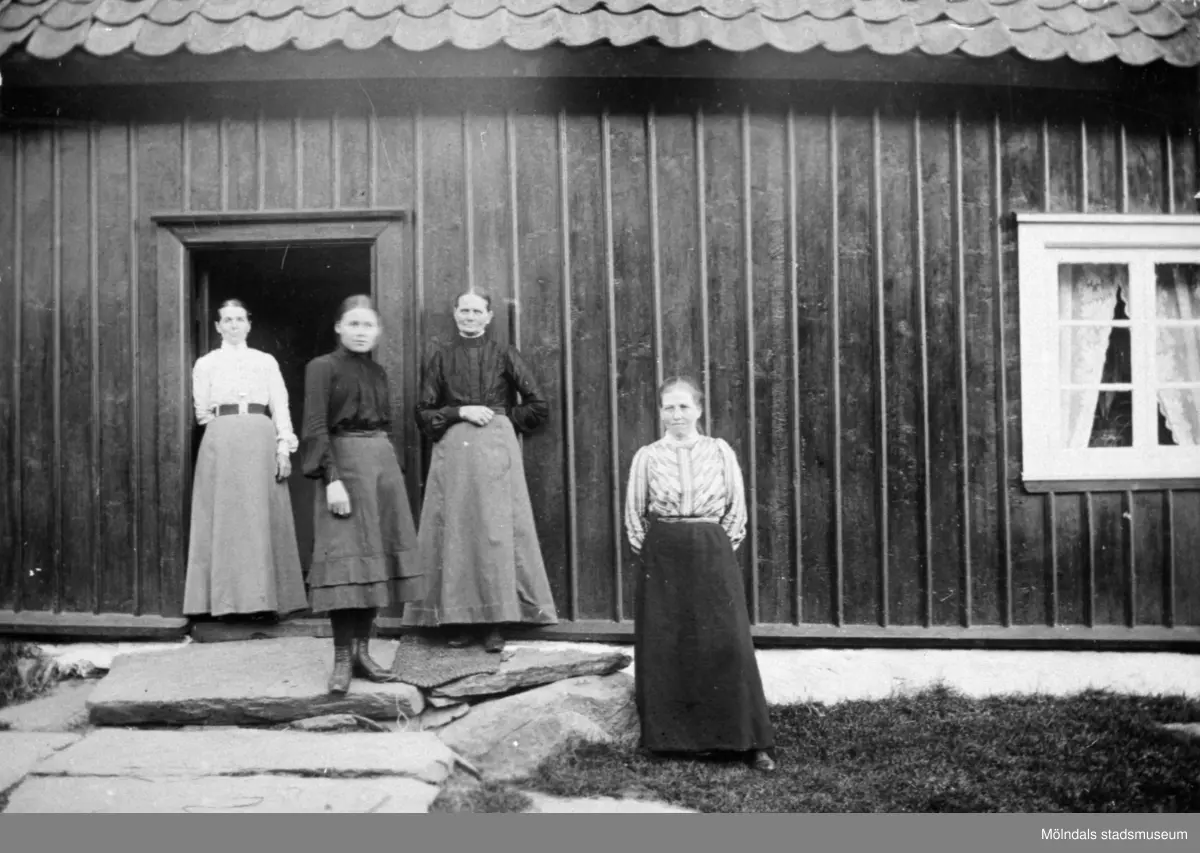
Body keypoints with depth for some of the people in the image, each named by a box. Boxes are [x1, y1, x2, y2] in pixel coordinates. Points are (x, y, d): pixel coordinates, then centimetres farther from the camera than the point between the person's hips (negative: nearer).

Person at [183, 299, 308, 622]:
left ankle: (264, 598, 0)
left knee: (263, 520, -3)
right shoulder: (205, 364, 13)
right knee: (225, 519, -4)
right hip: (221, 444, 0)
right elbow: (202, 413, 11)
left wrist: (284, 449, -3)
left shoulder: (266, 362, 14)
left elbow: (281, 407, 6)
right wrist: (226, 425, 1)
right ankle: (227, 600, -2)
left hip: (261, 441, 0)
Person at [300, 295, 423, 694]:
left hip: (384, 465, 6)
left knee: (376, 557, 5)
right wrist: (332, 479, -19)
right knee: (347, 557, -9)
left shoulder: (378, 372, 17)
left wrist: (390, 468, 14)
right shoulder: (322, 368, -1)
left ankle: (362, 651, 11)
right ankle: (342, 658, -5)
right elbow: (316, 428, -9)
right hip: (345, 464, -6)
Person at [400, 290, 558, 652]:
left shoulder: (504, 355, 8)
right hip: (453, 450, 2)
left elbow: (538, 407, 8)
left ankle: (495, 622, -1)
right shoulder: (441, 358, 11)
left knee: (496, 530, -5)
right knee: (455, 530, -1)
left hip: (496, 448, -1)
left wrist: (504, 419, 3)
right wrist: (460, 412, -6)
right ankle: (460, 619, 6)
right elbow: (423, 412, 6)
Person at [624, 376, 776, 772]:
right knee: (664, 647, 3)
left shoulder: (720, 451, 4)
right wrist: (650, 551, 3)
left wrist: (723, 546, 2)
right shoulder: (647, 456, 3)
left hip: (713, 553, 0)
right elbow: (634, 513, 8)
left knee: (728, 645, -3)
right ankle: (668, 736, 17)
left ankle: (752, 741, 5)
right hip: (662, 557, 1)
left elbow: (737, 509, 7)